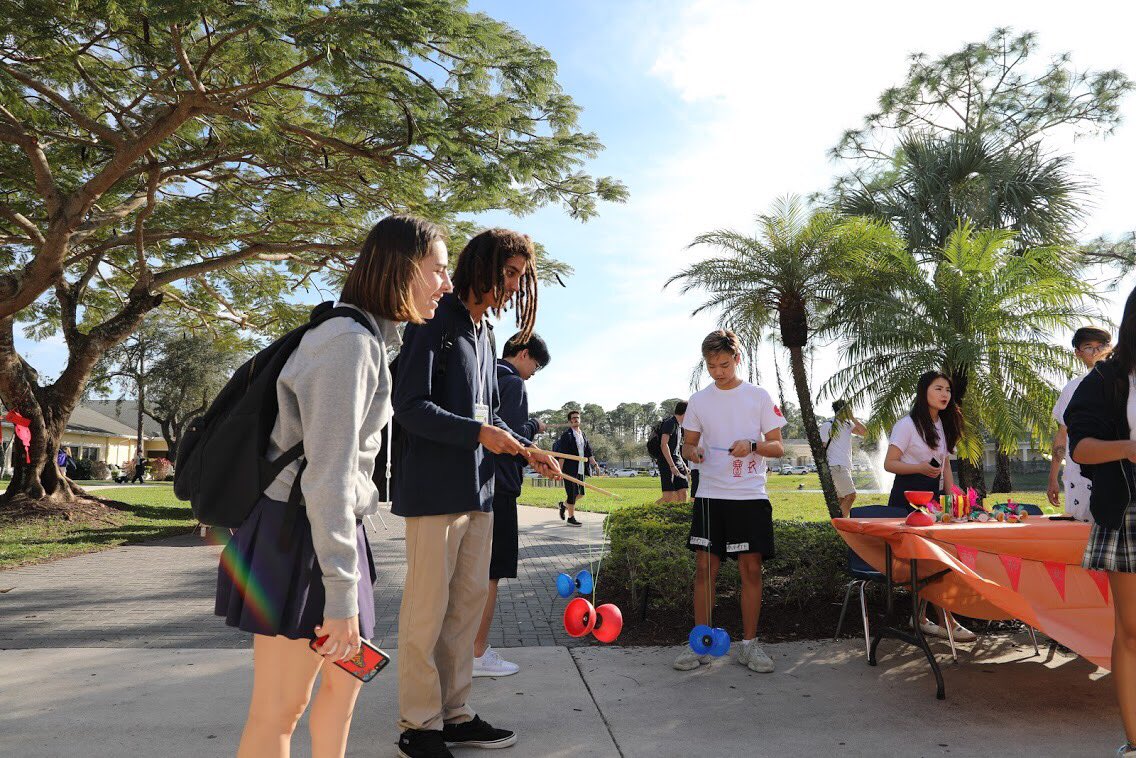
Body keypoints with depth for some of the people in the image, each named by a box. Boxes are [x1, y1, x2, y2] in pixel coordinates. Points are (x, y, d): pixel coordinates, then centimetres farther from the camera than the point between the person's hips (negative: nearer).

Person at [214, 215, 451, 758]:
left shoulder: (370, 340, 11)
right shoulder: (351, 341, -20)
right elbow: (327, 474, -24)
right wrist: (341, 595, -22)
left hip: (329, 527, 10)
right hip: (299, 534, -10)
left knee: (344, 678, 19)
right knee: (280, 709, 4)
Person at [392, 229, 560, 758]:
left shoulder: (484, 332, 17)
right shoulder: (435, 321, -8)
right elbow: (410, 406, -14)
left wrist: (527, 451, 9)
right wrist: (479, 433, -20)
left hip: (477, 488, 9)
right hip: (434, 488, -8)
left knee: (469, 602, 12)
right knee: (427, 609, 0)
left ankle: (454, 714, 25)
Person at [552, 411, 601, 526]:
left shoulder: (583, 434, 13)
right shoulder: (566, 435, -9)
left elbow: (588, 451, 14)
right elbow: (561, 454, -13)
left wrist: (593, 463, 4)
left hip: (580, 469, 7)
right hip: (570, 469, -7)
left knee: (580, 493, 13)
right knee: (572, 493, -3)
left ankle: (564, 504, 35)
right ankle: (571, 518, 8)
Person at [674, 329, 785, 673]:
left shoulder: (759, 396, 2)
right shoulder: (698, 400, 7)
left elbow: (778, 447, 3)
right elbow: (688, 444, 13)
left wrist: (752, 445, -17)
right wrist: (692, 452, -10)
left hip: (750, 496, -1)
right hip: (710, 495, 2)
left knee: (751, 569, 2)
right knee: (704, 567, 2)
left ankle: (748, 644, 17)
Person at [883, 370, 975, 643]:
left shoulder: (943, 425, 14)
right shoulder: (907, 425, -8)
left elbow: (945, 465, 17)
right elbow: (889, 463, -11)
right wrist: (921, 468, -26)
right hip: (908, 495, -7)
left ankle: (921, 618, 14)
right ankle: (946, 620, -4)